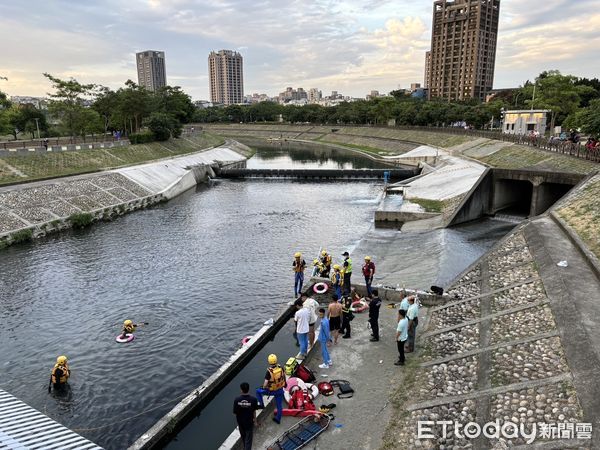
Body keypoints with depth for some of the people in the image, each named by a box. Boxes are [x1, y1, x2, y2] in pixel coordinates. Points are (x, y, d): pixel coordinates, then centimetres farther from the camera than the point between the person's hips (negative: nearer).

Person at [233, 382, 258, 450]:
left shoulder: (237, 400, -22)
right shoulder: (253, 399, -23)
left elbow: (235, 412, -13)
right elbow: (254, 411, -11)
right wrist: (255, 420, 6)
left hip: (240, 422, 3)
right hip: (249, 422, -3)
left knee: (243, 437, 28)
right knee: (248, 439, 13)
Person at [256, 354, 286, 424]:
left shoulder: (269, 371, -29)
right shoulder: (280, 367, -14)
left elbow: (266, 383, -23)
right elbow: (284, 375, 6)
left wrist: (263, 387, 0)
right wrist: (284, 382, 25)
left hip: (272, 391, -4)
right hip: (280, 389, 4)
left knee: (258, 391, 20)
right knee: (279, 405, 21)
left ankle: (261, 404, 26)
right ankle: (278, 419, 35)